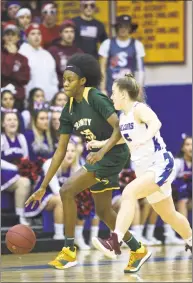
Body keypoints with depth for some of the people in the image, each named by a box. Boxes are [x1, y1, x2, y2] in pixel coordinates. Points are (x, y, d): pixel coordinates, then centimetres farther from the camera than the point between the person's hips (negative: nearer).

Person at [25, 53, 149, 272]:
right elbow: (61, 151, 5)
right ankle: (137, 250, 34)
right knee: (103, 211, 17)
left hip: (114, 153, -9)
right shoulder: (69, 110, 4)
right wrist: (43, 187, 2)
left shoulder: (95, 98, -17)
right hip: (98, 156, 9)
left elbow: (119, 127, -22)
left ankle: (69, 250, -11)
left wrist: (103, 150, -37)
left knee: (67, 190, -18)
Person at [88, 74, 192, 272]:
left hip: (160, 164, -9)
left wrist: (144, 138, -54)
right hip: (145, 169, 9)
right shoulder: (123, 117, 10)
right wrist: (101, 144, 27)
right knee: (168, 214, 18)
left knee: (129, 193, -29)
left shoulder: (139, 109, -14)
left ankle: (115, 241, -39)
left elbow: (155, 123, -37)